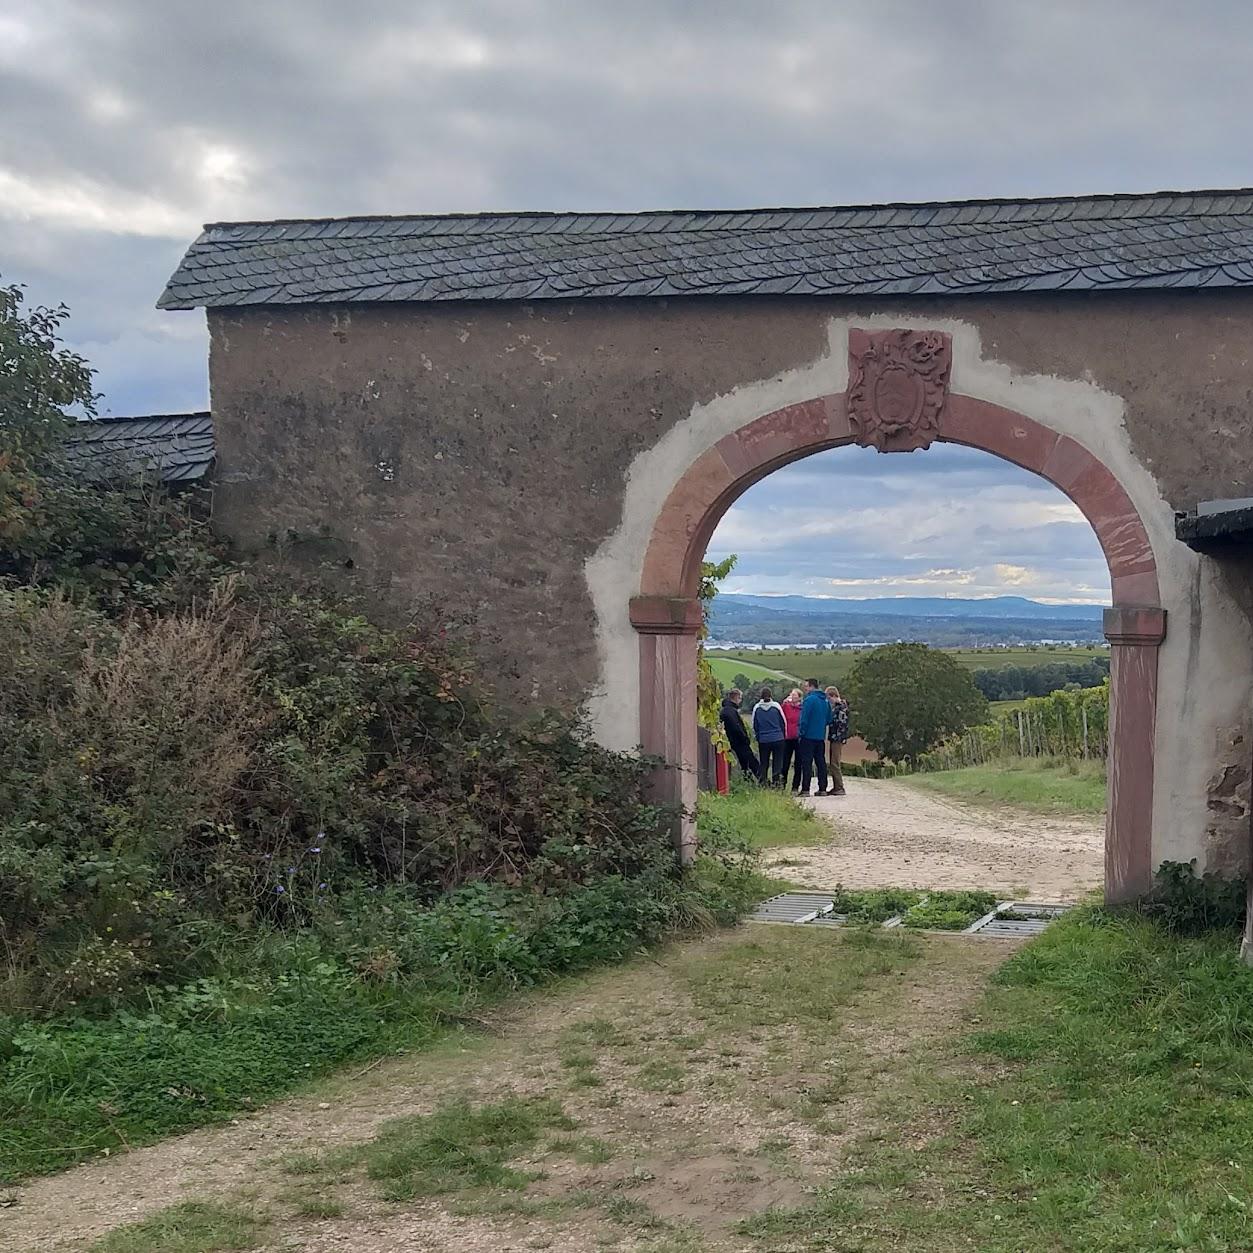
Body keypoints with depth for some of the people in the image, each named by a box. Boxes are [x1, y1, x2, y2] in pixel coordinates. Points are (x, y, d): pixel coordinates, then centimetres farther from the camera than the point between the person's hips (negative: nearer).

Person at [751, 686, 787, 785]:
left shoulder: (756, 708, -3)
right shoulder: (776, 706, -5)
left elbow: (754, 725, 6)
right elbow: (783, 722, 4)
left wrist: (757, 736, 20)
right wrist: (784, 735, 18)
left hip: (763, 740, 1)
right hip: (778, 739, -1)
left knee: (764, 763, 10)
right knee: (777, 762, 5)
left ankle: (763, 782, 7)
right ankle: (777, 780, -3)